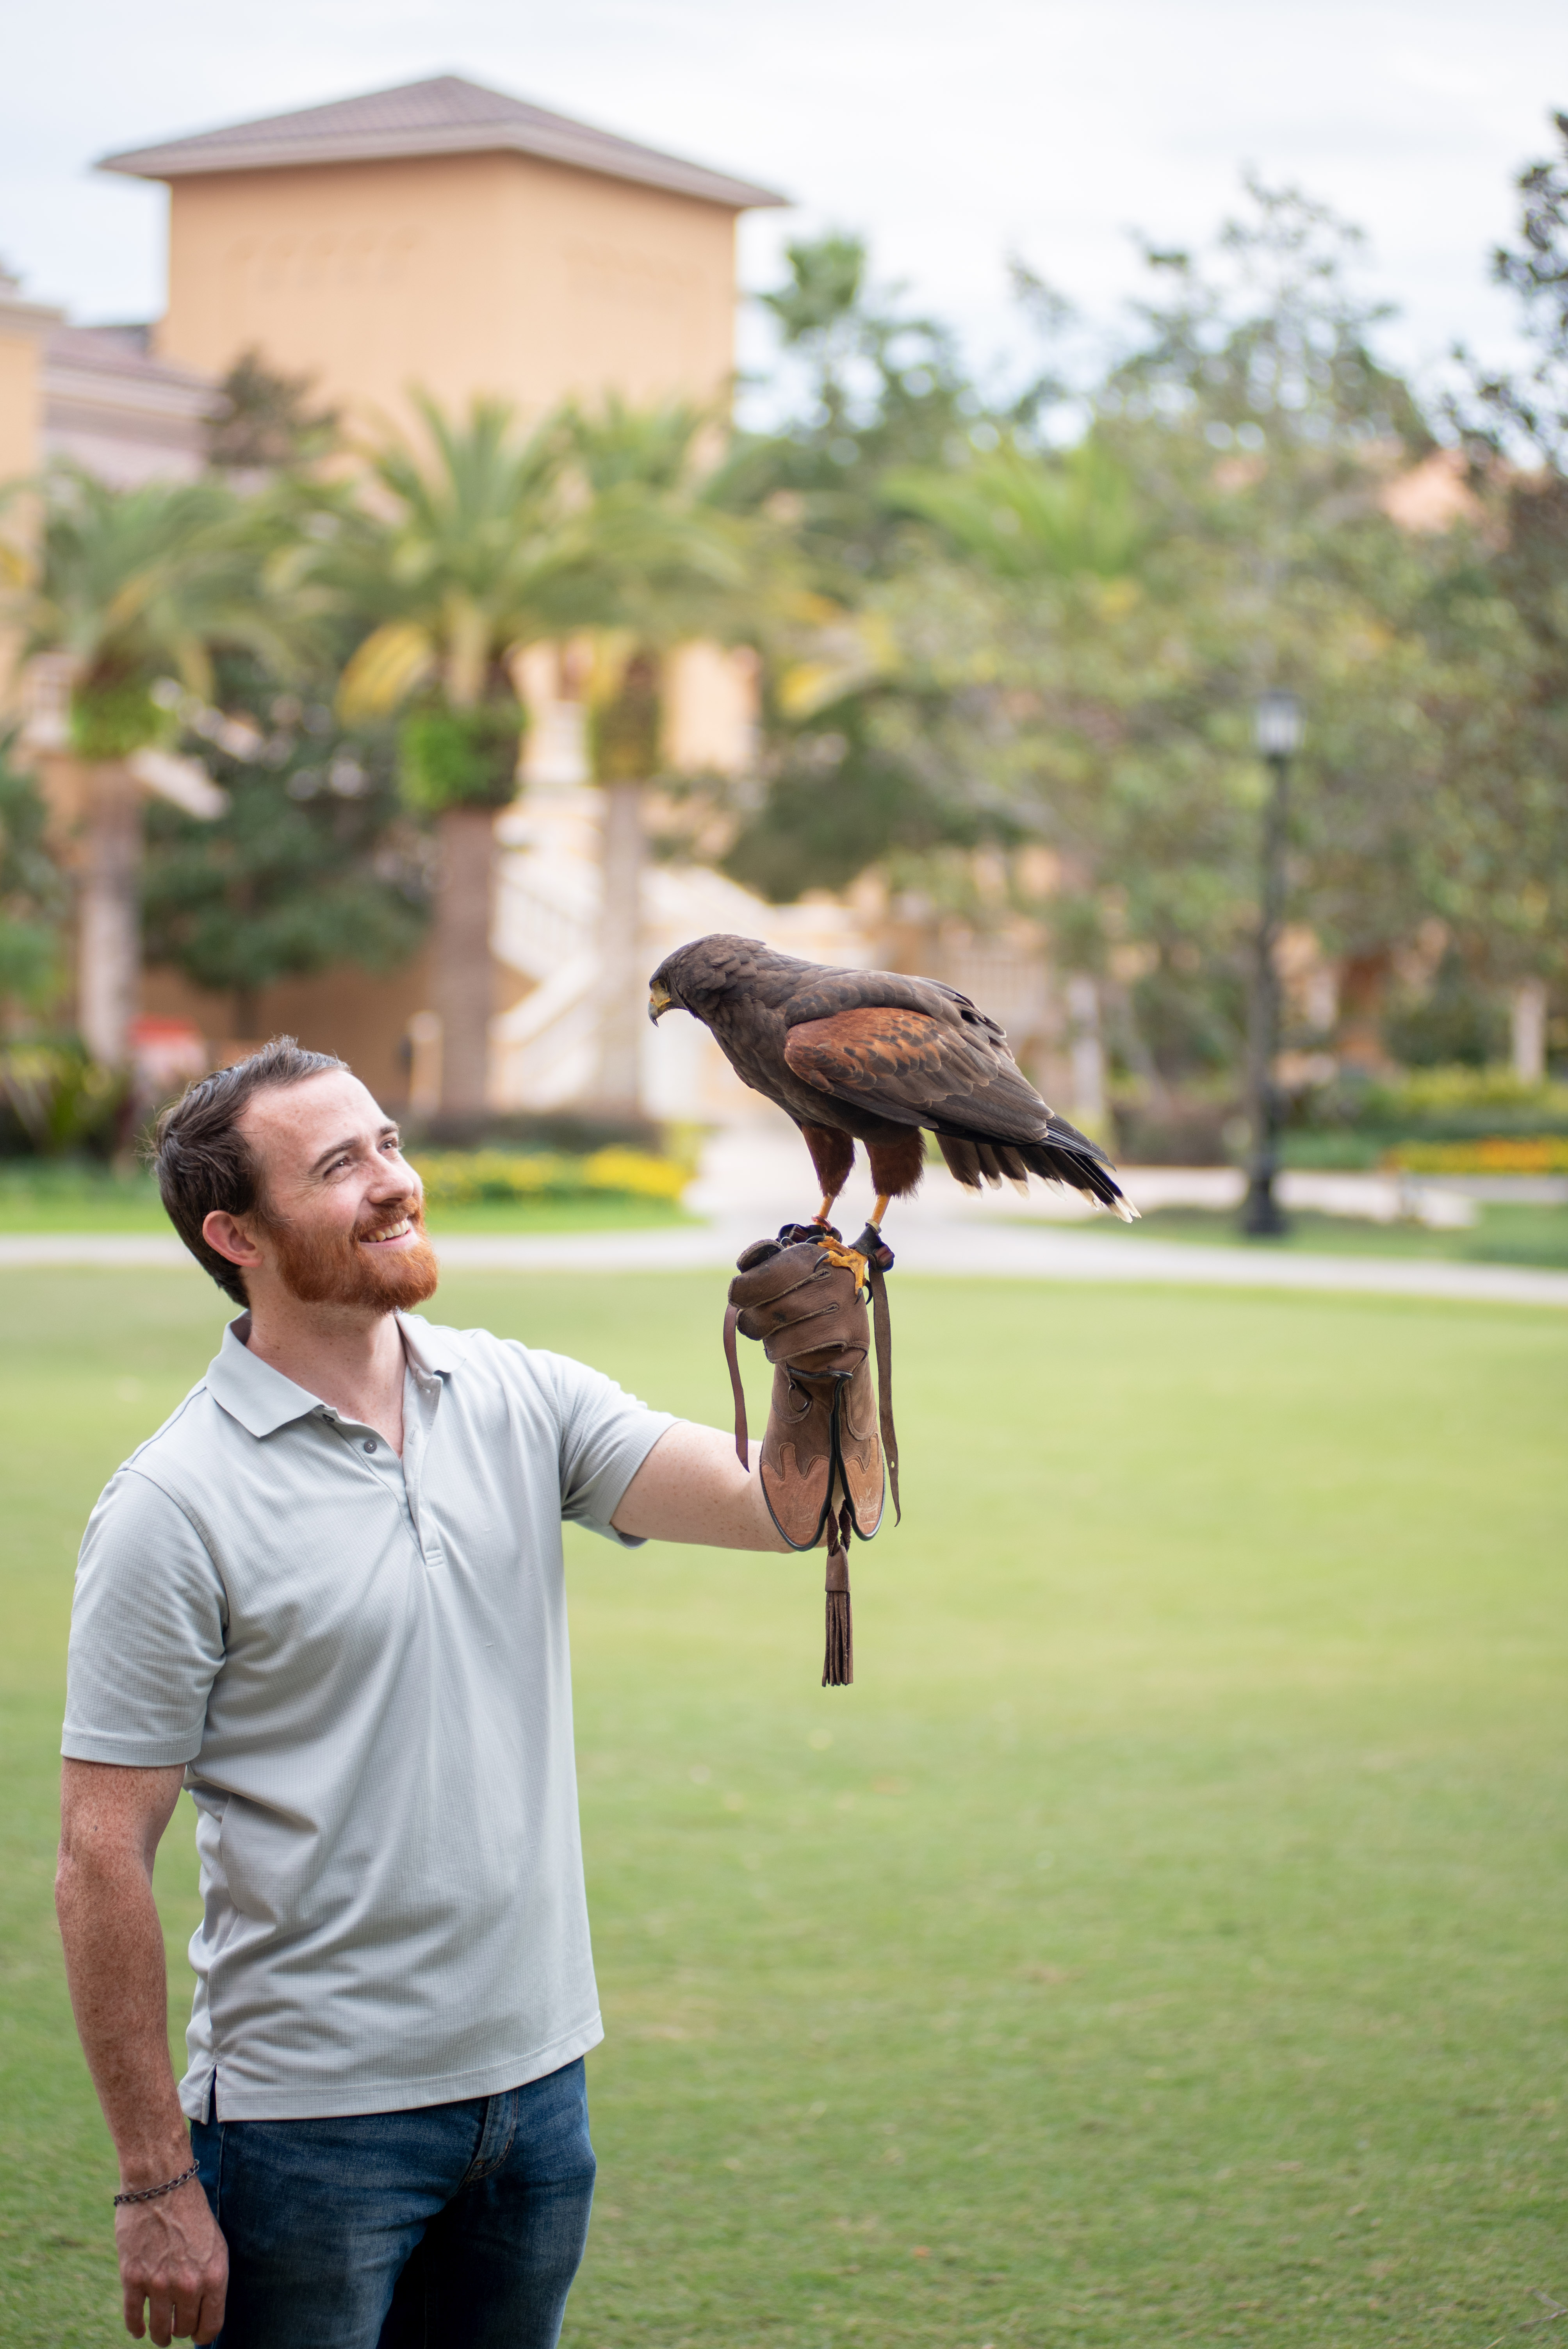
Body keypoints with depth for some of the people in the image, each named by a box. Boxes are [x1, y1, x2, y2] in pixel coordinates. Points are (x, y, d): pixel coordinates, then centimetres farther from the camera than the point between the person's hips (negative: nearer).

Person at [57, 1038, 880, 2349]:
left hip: (539, 2081, 5)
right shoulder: (177, 1505, -13)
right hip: (315, 2126, -5)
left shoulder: (514, 1403, 3)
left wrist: (821, 1378, -26)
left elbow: (778, 1508, -4)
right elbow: (104, 1857, -13)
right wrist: (156, 2183, -14)